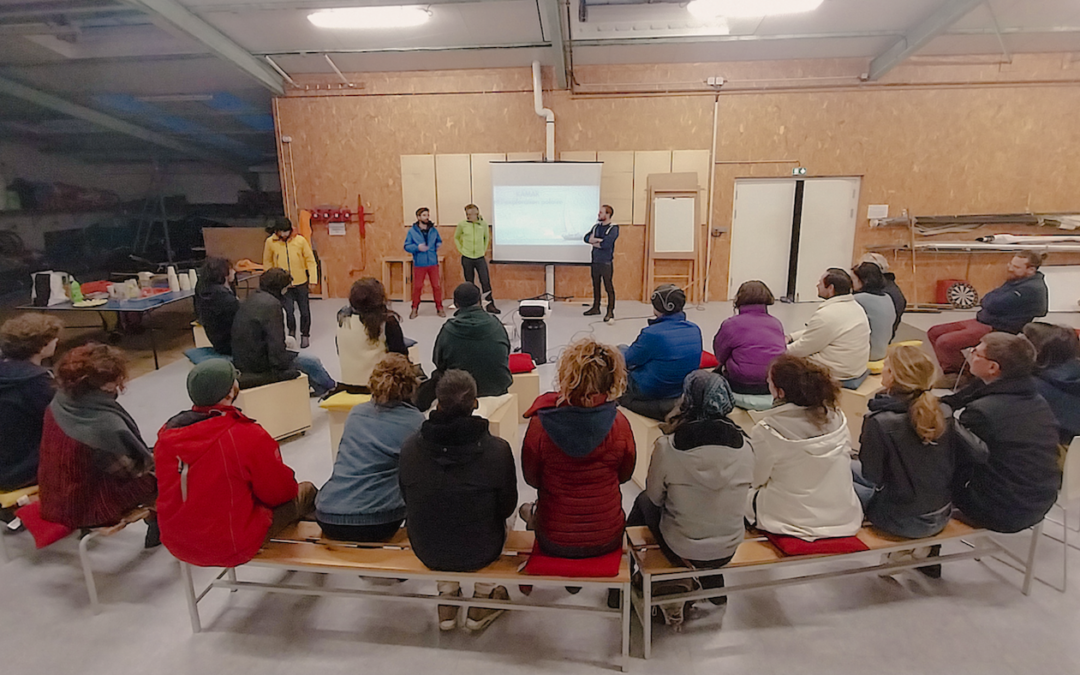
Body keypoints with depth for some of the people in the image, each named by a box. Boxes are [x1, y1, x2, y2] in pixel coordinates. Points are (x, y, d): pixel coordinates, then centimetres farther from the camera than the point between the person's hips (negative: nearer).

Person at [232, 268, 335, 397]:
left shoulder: (249, 300, 9)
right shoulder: (271, 304, -20)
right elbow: (275, 343, -24)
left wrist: (285, 340, 17)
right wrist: (282, 363, -12)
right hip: (259, 364, -10)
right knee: (313, 362, 3)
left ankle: (322, 391, 36)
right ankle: (331, 387, 28)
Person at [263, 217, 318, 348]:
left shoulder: (300, 240, -9)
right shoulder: (270, 242, -5)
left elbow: (310, 260, -3)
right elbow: (267, 262, 8)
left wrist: (313, 278, -7)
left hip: (300, 283, 0)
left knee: (304, 311, 9)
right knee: (288, 312, -1)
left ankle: (305, 335, 30)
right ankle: (291, 333, 27)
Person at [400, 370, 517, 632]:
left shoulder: (410, 447, -16)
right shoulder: (497, 450, -22)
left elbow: (408, 501, 0)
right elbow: (507, 507, -8)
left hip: (427, 552, 2)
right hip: (480, 553, -2)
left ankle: (447, 597, 37)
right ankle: (483, 598, 32)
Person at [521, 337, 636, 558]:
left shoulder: (540, 424, -23)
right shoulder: (619, 424, -19)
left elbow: (531, 478, -5)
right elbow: (624, 475, 1)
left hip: (555, 542, -1)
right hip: (608, 540, 1)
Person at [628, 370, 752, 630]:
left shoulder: (667, 447, -23)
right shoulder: (743, 446, -13)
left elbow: (655, 495, -8)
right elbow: (732, 493, 2)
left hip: (682, 552, -3)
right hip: (728, 552, 3)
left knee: (644, 501, 21)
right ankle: (712, 584, 35)